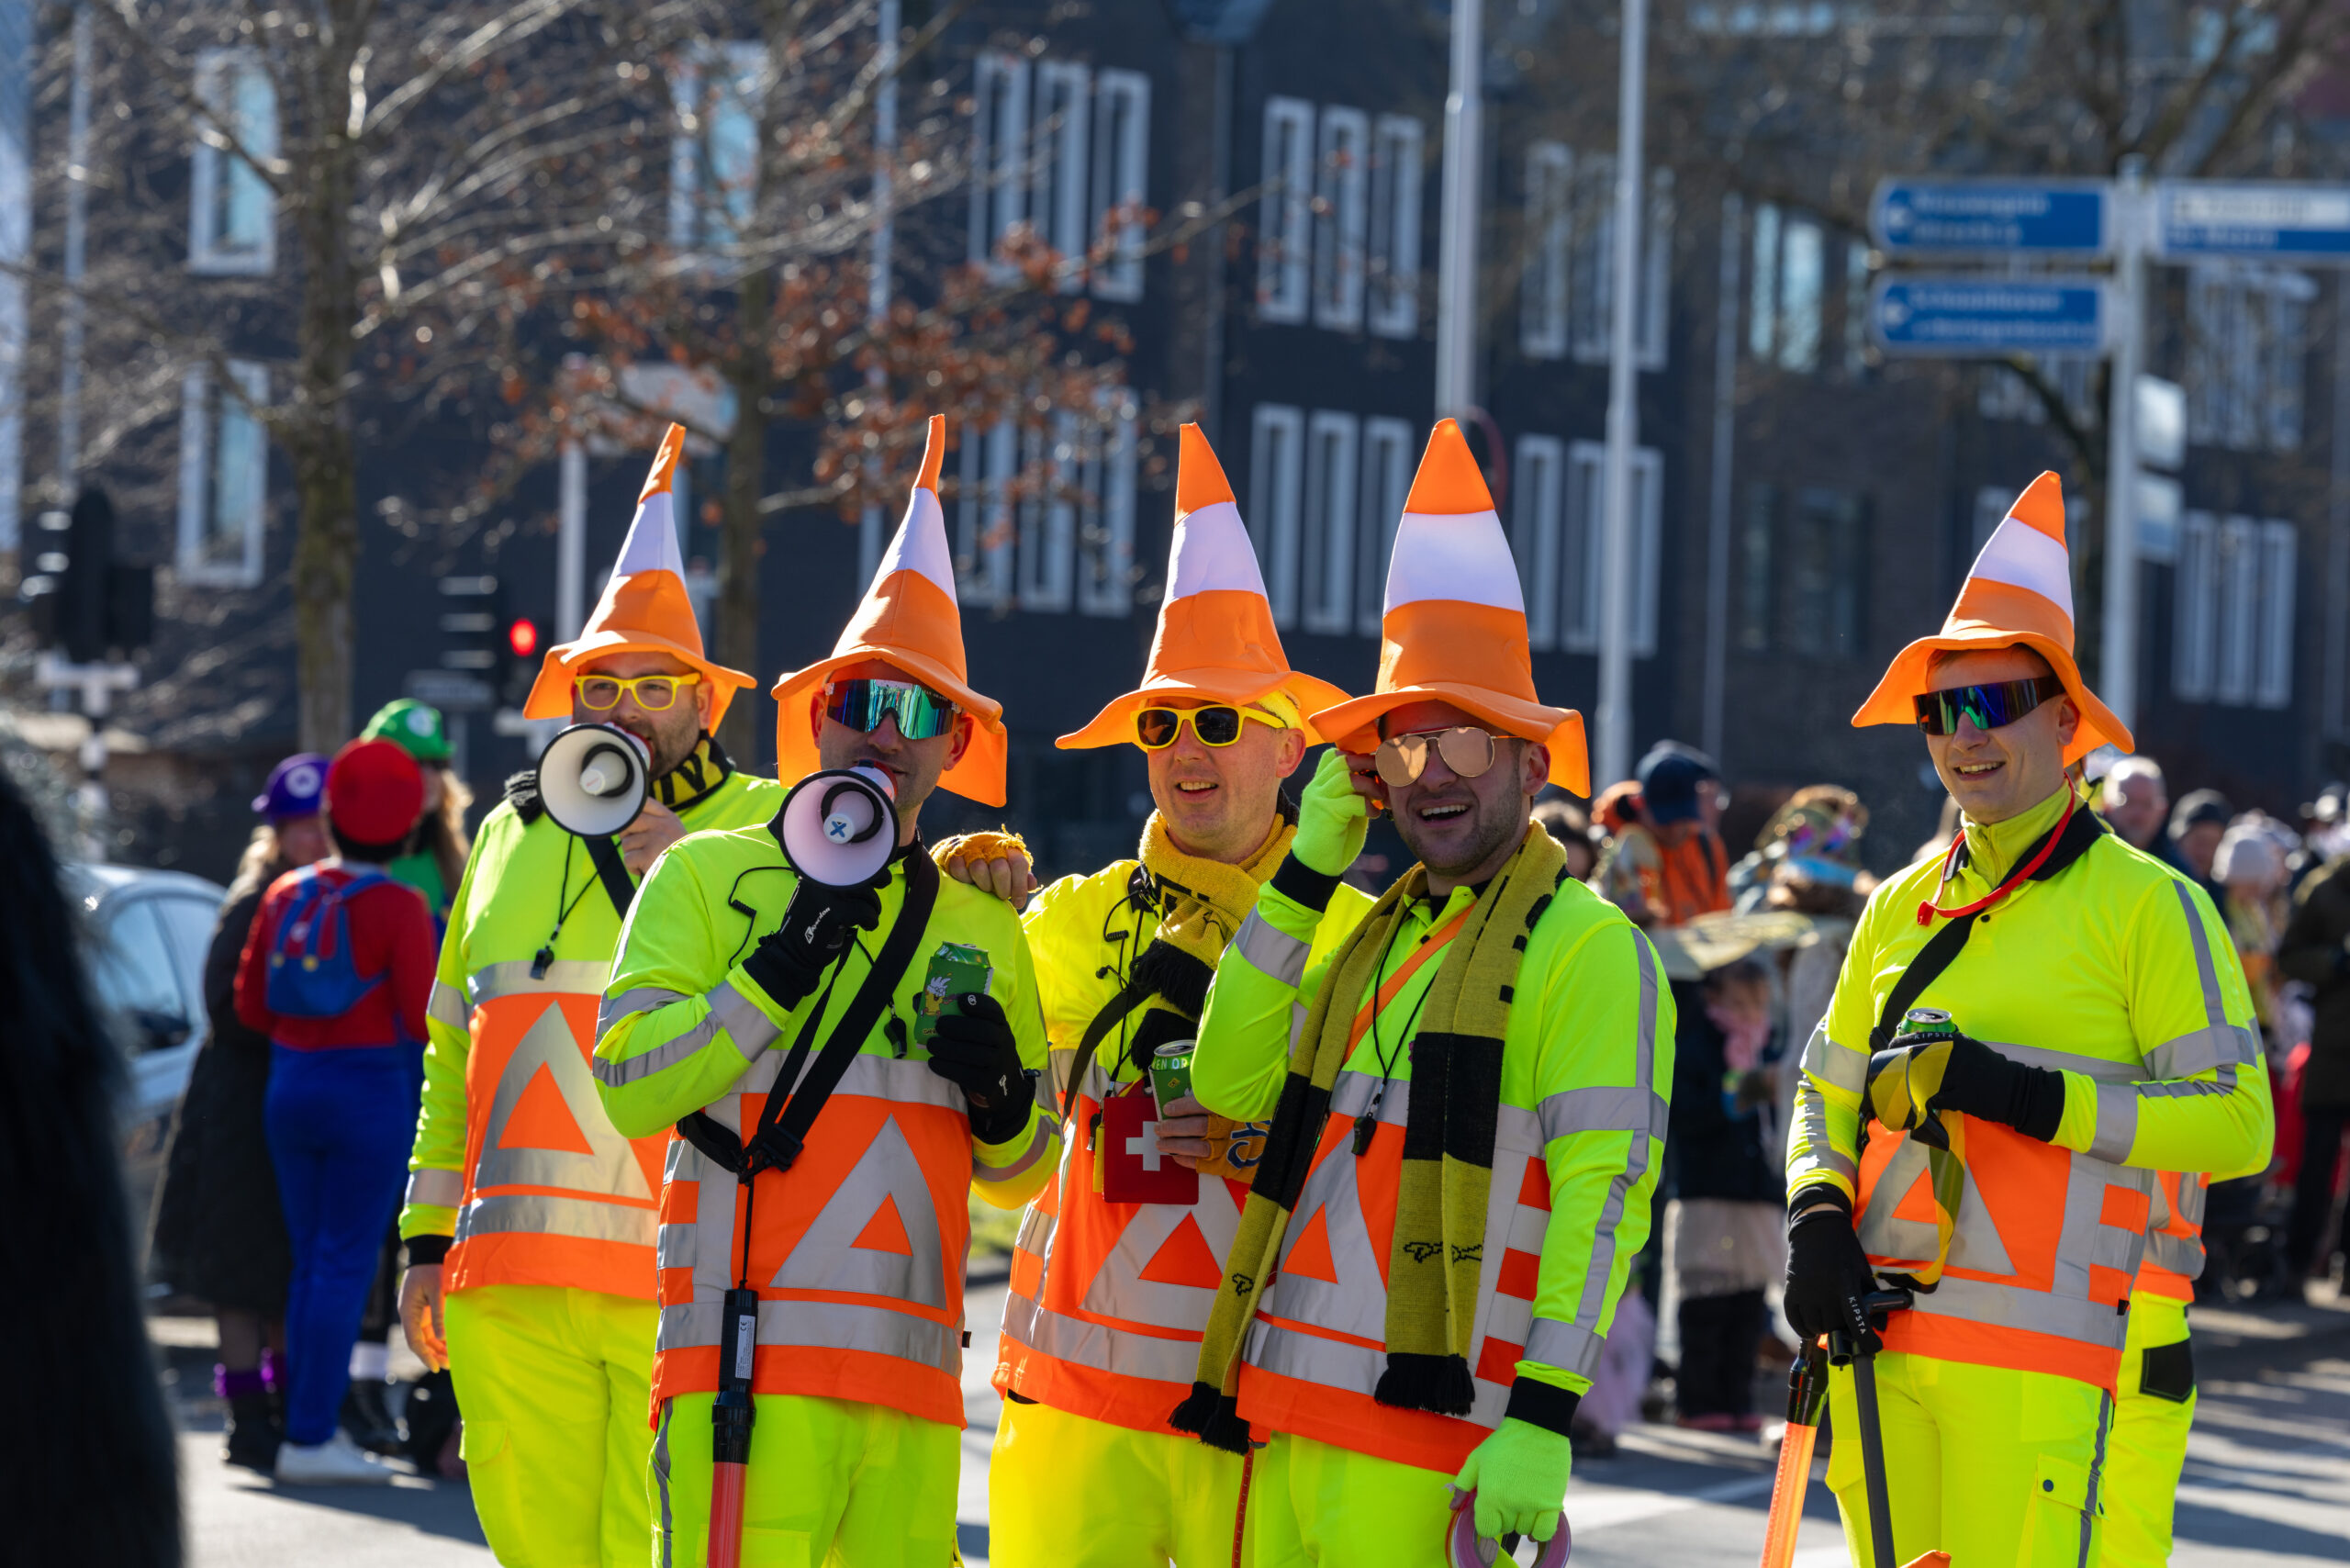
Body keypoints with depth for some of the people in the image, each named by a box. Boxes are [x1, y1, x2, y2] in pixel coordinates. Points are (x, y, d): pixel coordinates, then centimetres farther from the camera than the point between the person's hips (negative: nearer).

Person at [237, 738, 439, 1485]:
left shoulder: (285, 895, 5)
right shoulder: (400, 908, -12)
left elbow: (250, 1007, 9)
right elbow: (422, 1021, -13)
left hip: (290, 1085, 6)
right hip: (373, 1088, -6)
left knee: (312, 1262, 13)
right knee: (347, 1265, -4)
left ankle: (312, 1427, 15)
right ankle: (310, 1437, -7)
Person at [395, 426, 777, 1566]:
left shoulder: (766, 829, 6)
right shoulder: (513, 833, 20)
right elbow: (453, 1057, 23)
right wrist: (428, 1238, 19)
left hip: (685, 1282, -4)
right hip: (514, 1277, 5)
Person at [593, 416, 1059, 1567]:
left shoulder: (984, 930, 19)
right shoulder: (708, 876, 7)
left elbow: (1022, 1178, 23)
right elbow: (628, 1083, -4)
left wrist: (1001, 1094, 1)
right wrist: (783, 966, -12)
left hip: (915, 1382, 4)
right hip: (751, 1371, -4)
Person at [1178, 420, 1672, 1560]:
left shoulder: (1587, 948, -5)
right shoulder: (1370, 936, 20)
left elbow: (1603, 1197, -12)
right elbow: (1233, 1082, 9)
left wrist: (1542, 1417, -20)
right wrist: (1304, 872, 7)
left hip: (1432, 1431, -7)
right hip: (1289, 1411, 7)